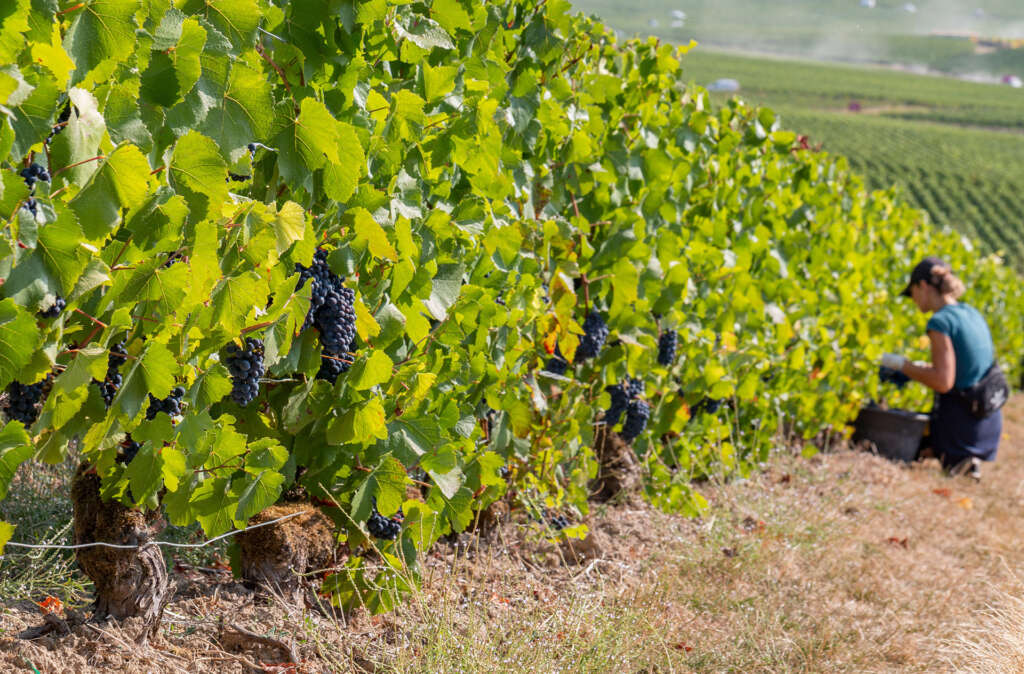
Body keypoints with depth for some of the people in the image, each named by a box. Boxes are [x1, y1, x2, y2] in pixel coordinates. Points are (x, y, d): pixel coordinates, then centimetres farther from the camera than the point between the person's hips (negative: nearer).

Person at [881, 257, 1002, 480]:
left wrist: (903, 365, -13)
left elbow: (943, 382, -24)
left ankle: (949, 456, -8)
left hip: (961, 418, -8)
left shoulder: (941, 321, -18)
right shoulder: (971, 313, 8)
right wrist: (920, 368, 15)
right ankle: (967, 460, 7)